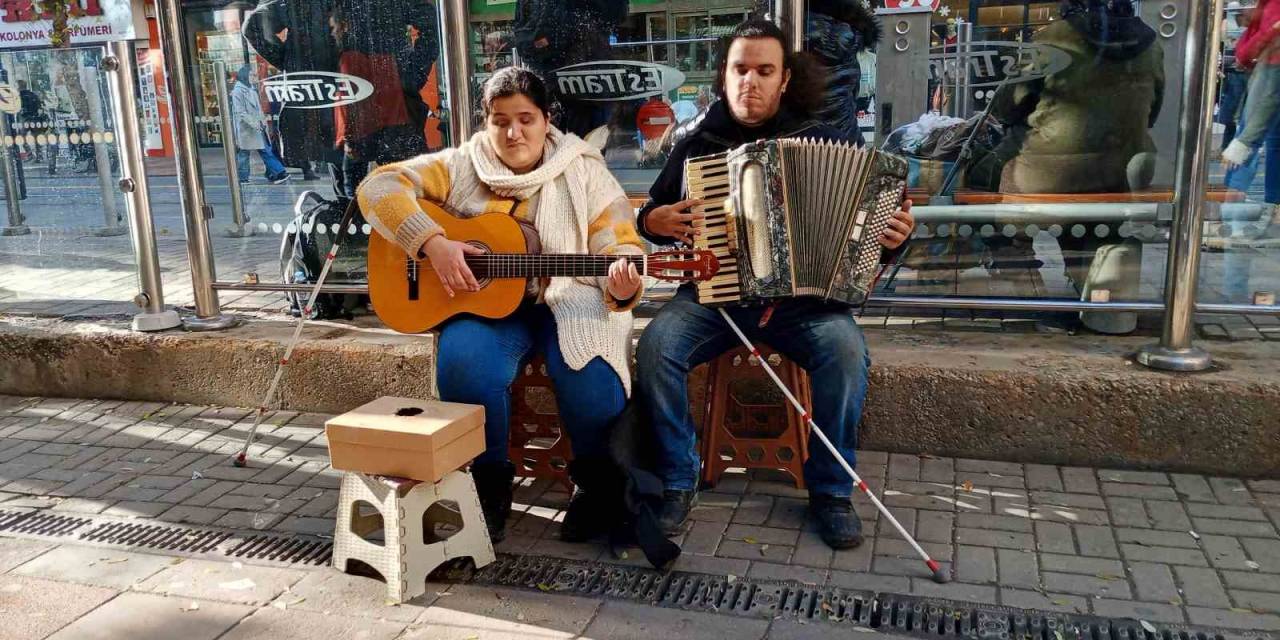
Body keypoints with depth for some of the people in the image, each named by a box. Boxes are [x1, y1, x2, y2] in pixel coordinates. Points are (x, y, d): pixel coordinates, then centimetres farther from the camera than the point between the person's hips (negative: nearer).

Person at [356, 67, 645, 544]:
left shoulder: (583, 172, 4)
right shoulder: (460, 167, 6)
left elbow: (620, 246, -2)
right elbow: (378, 187, -3)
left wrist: (622, 287, -26)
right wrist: (432, 242, -18)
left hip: (568, 301, -1)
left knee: (588, 369, -31)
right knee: (463, 362, -31)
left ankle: (598, 478, -2)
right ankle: (489, 479, -4)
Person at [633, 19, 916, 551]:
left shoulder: (821, 141, 6)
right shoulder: (695, 145, 9)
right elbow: (650, 214, 19)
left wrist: (893, 234, -10)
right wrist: (655, 221, -5)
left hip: (802, 295, -1)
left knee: (845, 350, -30)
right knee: (655, 346, -26)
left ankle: (831, 488, -9)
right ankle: (677, 481, -8)